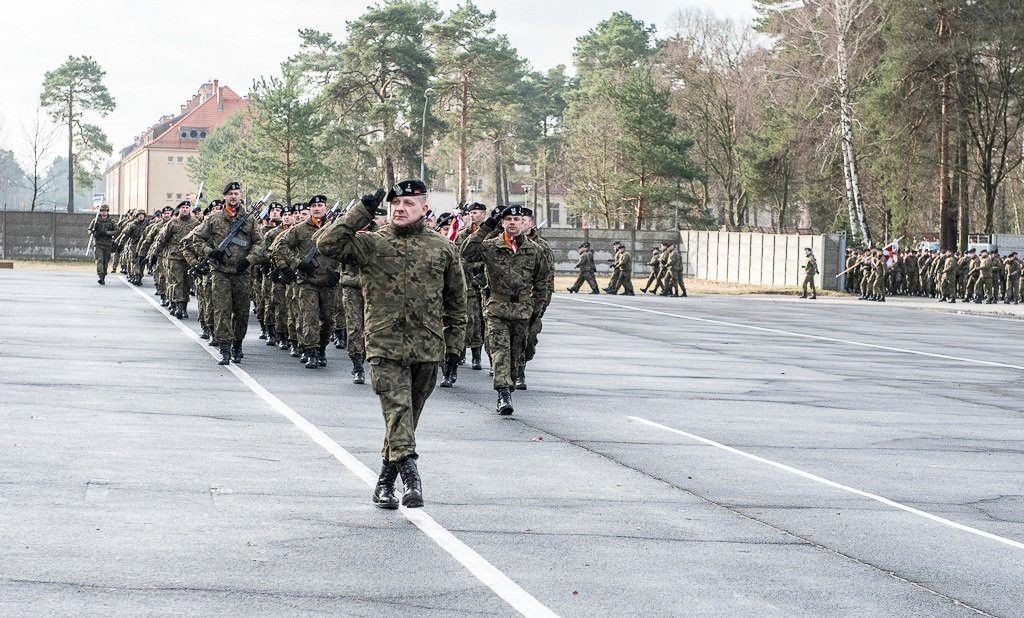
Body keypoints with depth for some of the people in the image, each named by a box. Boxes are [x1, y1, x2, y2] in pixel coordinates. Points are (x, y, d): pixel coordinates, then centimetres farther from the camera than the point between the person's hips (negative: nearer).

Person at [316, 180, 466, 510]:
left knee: (408, 416, 10)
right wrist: (363, 212, -11)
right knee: (397, 409, -16)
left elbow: (456, 300, 16)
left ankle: (386, 480, 22)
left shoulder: (443, 248, 8)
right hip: (385, 346, -2)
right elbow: (328, 244, -10)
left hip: (428, 348, 2)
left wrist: (454, 342, 12)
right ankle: (409, 471, -24)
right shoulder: (372, 244, 3)